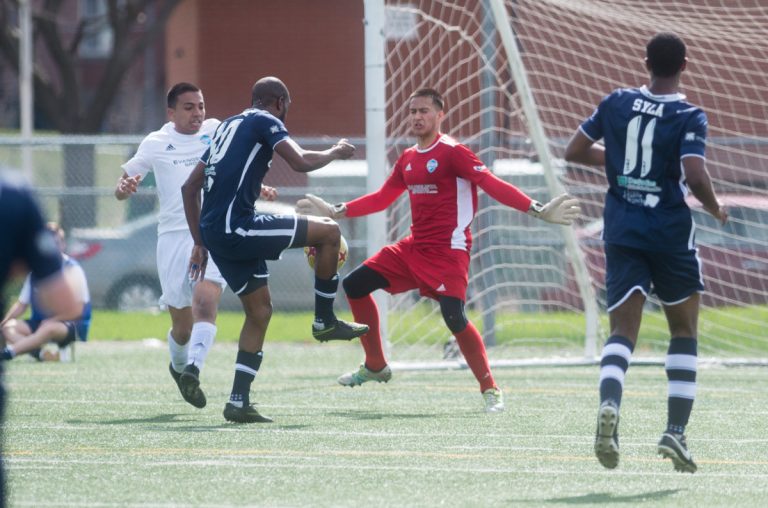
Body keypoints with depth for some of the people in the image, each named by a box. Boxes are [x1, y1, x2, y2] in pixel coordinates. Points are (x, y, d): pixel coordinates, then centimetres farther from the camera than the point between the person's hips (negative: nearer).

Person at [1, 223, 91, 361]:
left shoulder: (71, 270, -8)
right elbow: (22, 303, 9)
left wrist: (53, 319, -23)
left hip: (72, 326, -6)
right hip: (39, 323, 6)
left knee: (49, 328, -40)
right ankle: (41, 352, -44)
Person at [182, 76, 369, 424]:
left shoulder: (228, 126, 25)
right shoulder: (266, 122, 0)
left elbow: (190, 186, 25)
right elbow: (301, 162, -15)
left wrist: (200, 243, 27)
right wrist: (336, 152, 5)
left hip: (213, 232, 9)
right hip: (236, 227, -9)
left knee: (260, 309, 15)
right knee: (329, 232, -2)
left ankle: (238, 401, 10)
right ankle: (325, 321, 8)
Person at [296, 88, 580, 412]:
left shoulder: (452, 152, -11)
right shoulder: (407, 159, 12)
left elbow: (494, 186, -19)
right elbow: (381, 199, 25)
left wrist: (538, 210, -29)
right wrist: (334, 212, 25)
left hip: (448, 251, -8)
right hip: (413, 248, 8)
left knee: (454, 317, -24)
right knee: (354, 285, 7)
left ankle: (489, 389, -10)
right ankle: (375, 366, 19)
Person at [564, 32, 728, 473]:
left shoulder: (617, 103, 3)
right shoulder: (689, 117, -9)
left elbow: (574, 151, 11)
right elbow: (695, 175, -21)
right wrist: (715, 207, -1)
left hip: (622, 230, 3)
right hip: (671, 232, -2)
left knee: (623, 332, -2)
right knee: (684, 333, 14)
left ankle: (610, 404, -33)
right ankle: (676, 432, 5)